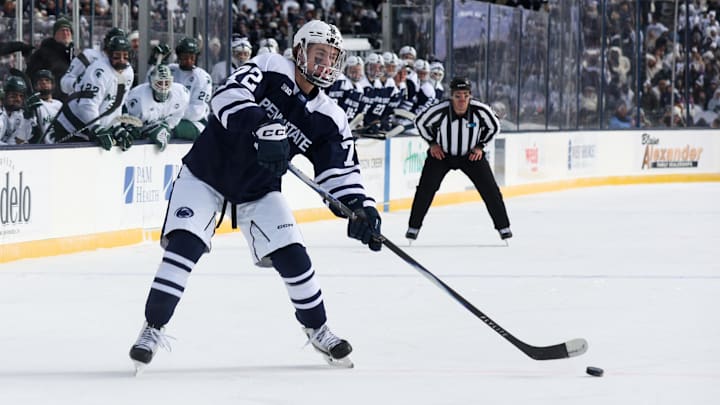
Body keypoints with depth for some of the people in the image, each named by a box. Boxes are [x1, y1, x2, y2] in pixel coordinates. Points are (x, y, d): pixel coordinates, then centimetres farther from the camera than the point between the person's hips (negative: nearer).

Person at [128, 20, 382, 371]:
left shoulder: (329, 119, -4)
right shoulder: (271, 69, -16)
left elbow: (342, 170, -4)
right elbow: (228, 94, -32)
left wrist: (361, 207, -22)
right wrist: (261, 124, -48)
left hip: (258, 190, 4)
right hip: (206, 172, -4)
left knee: (291, 255, -4)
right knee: (185, 244, -19)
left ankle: (317, 329, 18)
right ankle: (153, 328, -9)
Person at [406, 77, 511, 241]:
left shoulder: (480, 110, -24)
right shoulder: (439, 111, -28)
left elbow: (494, 126, -3)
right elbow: (420, 122, -7)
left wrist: (480, 146, -7)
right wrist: (433, 143, -7)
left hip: (471, 154, 1)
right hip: (441, 154, -1)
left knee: (490, 189, -4)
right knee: (425, 189, -11)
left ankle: (503, 226, 10)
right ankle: (414, 227, 3)